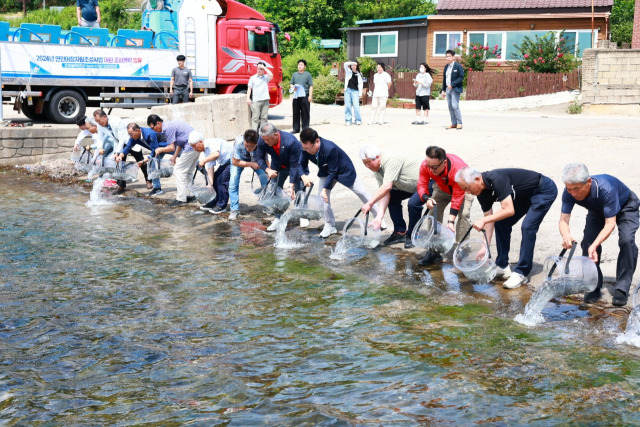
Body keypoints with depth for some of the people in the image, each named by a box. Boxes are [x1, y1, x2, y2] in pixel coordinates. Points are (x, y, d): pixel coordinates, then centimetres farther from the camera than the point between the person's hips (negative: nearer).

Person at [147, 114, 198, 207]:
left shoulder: (168, 128, -14)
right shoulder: (170, 124, 17)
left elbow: (171, 147, -15)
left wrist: (160, 149, 2)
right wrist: (175, 156, 20)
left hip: (191, 147, -10)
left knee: (179, 171, -5)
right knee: (188, 172, 19)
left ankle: (181, 199, -5)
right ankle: (189, 195, 24)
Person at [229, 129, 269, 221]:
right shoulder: (239, 142, -40)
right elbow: (235, 162, -26)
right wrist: (251, 164, -32)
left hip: (256, 159, 1)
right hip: (239, 159, -1)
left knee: (265, 179, -13)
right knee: (233, 182, -15)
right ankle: (234, 210, -3)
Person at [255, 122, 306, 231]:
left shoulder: (290, 141, -39)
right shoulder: (262, 141, -27)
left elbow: (294, 165, -31)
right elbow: (259, 157, -11)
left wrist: (292, 185, -30)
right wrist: (268, 170, -31)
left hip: (297, 164, -4)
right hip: (278, 167, 4)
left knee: (299, 190, -7)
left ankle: (303, 217, 12)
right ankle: (278, 219, 5)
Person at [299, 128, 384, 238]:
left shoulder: (330, 148, -41)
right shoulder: (306, 148, -25)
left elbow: (332, 172, -31)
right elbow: (302, 164, -9)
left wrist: (325, 189, -32)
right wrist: (304, 176, -31)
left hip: (344, 170, -5)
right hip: (325, 172, 5)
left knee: (361, 192, 4)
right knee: (322, 196, -7)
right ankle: (330, 226, 8)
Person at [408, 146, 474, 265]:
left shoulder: (459, 169, -42)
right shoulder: (425, 165, -30)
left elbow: (457, 197, -37)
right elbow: (422, 185, -22)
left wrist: (451, 221, -39)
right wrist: (427, 198, -46)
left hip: (463, 189, -4)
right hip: (442, 188, 4)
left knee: (463, 214, -24)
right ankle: (434, 250, -1)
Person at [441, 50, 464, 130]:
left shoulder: (458, 66, -7)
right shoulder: (446, 67, 14)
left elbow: (461, 77, -13)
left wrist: (452, 85, -18)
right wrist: (443, 90, 15)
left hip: (455, 89, -7)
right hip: (448, 89, 7)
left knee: (455, 106, -13)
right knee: (450, 107, 6)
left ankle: (459, 123, -5)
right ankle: (454, 123, 12)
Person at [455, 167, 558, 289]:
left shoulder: (497, 179, -34)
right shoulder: (482, 193, -7)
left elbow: (509, 210, -36)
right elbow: (490, 219, 0)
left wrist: (483, 220, -33)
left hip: (544, 190, -9)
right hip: (524, 195, 9)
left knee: (527, 226, -21)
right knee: (501, 223, 3)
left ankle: (521, 273, -14)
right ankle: (502, 266, 14)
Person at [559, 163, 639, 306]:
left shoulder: (606, 189, -45)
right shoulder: (569, 193, -31)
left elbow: (610, 223, -42)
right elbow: (564, 220, -30)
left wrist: (594, 246, -56)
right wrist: (566, 236, -54)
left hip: (625, 206, -4)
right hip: (597, 210, 4)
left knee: (627, 240, -25)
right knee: (588, 240, -16)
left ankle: (622, 289, -14)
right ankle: (594, 287, 0)